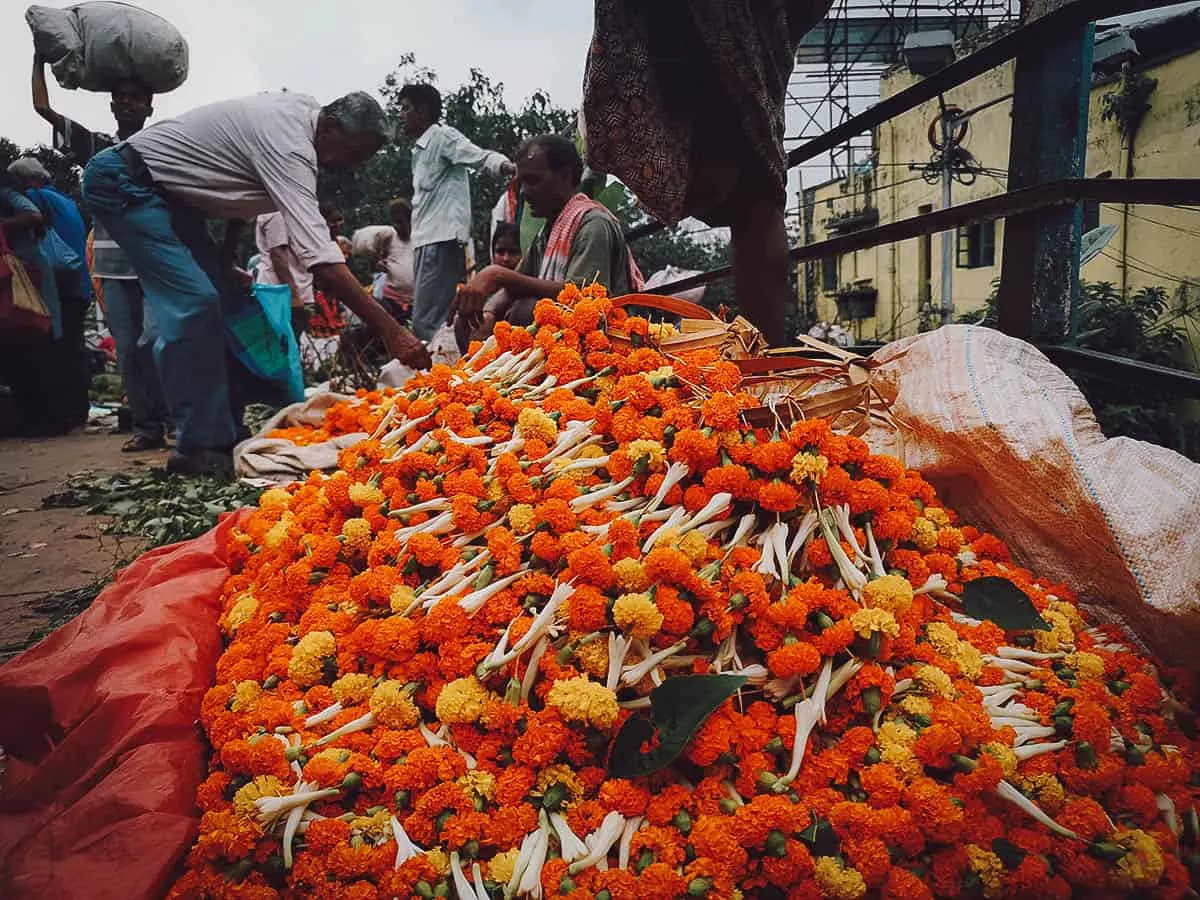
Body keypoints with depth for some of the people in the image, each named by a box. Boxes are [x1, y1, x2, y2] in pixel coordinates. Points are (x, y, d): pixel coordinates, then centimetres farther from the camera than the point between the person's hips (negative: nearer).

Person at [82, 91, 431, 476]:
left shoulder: (299, 111, 0)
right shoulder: (289, 146, -29)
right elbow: (321, 259, -38)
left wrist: (225, 260, 12)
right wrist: (390, 330, -40)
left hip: (168, 193, 10)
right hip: (123, 182, -10)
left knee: (227, 300, 3)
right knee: (194, 302, -23)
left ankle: (226, 433, 6)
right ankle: (199, 446, -16)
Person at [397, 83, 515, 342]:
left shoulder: (443, 136, -5)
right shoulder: (419, 149, 24)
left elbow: (482, 157, -21)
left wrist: (508, 167, -42)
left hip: (442, 240, -10)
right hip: (425, 242, 10)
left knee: (426, 324, -15)